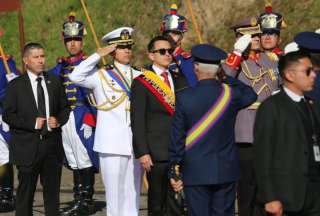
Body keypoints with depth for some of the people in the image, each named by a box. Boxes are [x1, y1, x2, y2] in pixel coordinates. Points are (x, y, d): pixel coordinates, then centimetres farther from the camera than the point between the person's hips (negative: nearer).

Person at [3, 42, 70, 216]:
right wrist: (32, 123, -15)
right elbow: (7, 115, -5)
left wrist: (58, 120, -5)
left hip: (52, 144, 4)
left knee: (52, 191, 8)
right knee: (25, 192, 1)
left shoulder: (54, 82, 10)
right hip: (27, 146, -4)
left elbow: (65, 108, 17)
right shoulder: (16, 85, -1)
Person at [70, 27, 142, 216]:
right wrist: (98, 55, -14)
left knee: (134, 191, 7)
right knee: (115, 191, -2)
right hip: (112, 144, -4)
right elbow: (76, 76, -14)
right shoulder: (101, 76, 3)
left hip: (135, 143, 4)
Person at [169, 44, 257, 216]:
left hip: (195, 172, -2)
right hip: (226, 171, 2)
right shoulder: (230, 93, -6)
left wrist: (175, 172, 2)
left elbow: (177, 136, -5)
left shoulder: (184, 97, -9)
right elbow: (251, 95, 18)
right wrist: (226, 78, 21)